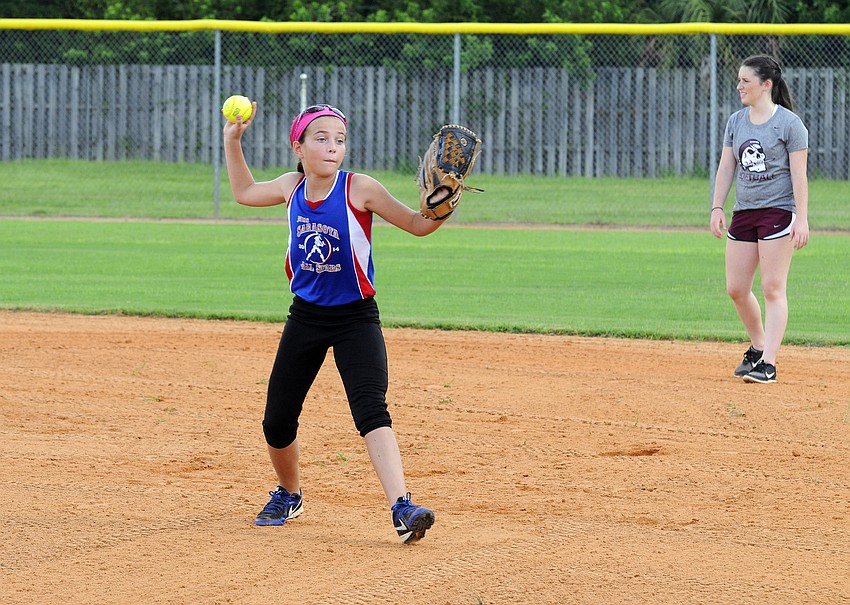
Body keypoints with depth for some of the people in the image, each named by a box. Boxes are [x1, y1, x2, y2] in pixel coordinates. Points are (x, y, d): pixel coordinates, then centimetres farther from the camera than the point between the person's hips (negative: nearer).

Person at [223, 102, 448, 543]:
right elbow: (245, 193, 20)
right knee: (276, 423, 7)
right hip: (305, 317, 5)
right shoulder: (293, 187, 1)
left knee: (371, 410, -23)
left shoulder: (360, 189, -13)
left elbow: (417, 225, -10)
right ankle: (288, 495, 35)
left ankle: (401, 507, -33)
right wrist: (232, 142, 12)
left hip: (355, 319, -5)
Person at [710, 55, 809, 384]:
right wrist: (717, 208, 3)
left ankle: (768, 364, -9)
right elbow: (726, 168, 13)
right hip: (743, 212, 7)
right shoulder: (736, 121, 11)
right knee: (736, 289, 7)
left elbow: (799, 174, -9)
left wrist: (801, 219, -15)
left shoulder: (789, 123, -7)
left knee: (773, 289, -8)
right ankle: (758, 348, 27)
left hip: (778, 211, -7)